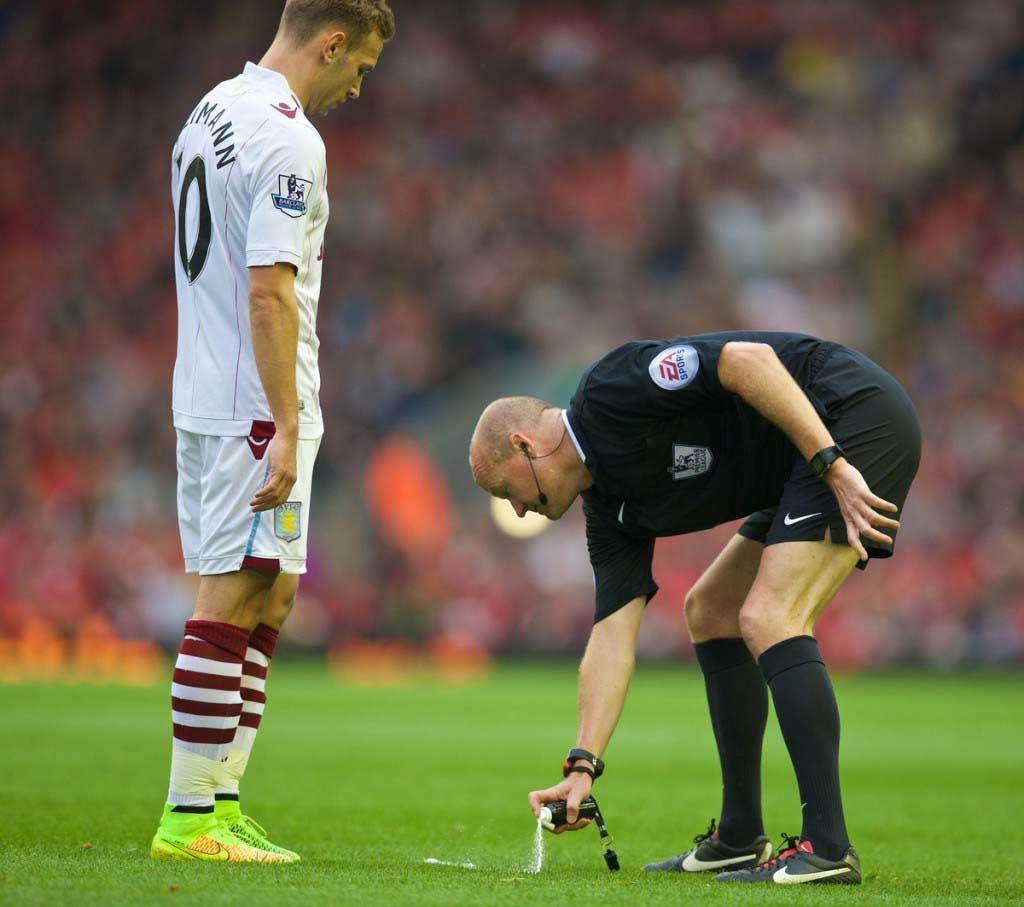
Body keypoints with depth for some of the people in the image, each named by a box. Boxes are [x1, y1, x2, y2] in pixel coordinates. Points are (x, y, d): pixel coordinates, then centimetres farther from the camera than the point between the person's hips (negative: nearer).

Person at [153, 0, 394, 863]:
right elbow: (268, 290, -21)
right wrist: (286, 427, -20)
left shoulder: (213, 111, 16)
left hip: (204, 401, 10)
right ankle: (189, 818, -7)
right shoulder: (288, 139, -15)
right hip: (254, 407, -10)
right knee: (233, 605, -8)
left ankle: (220, 801, 13)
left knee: (268, 601, 13)